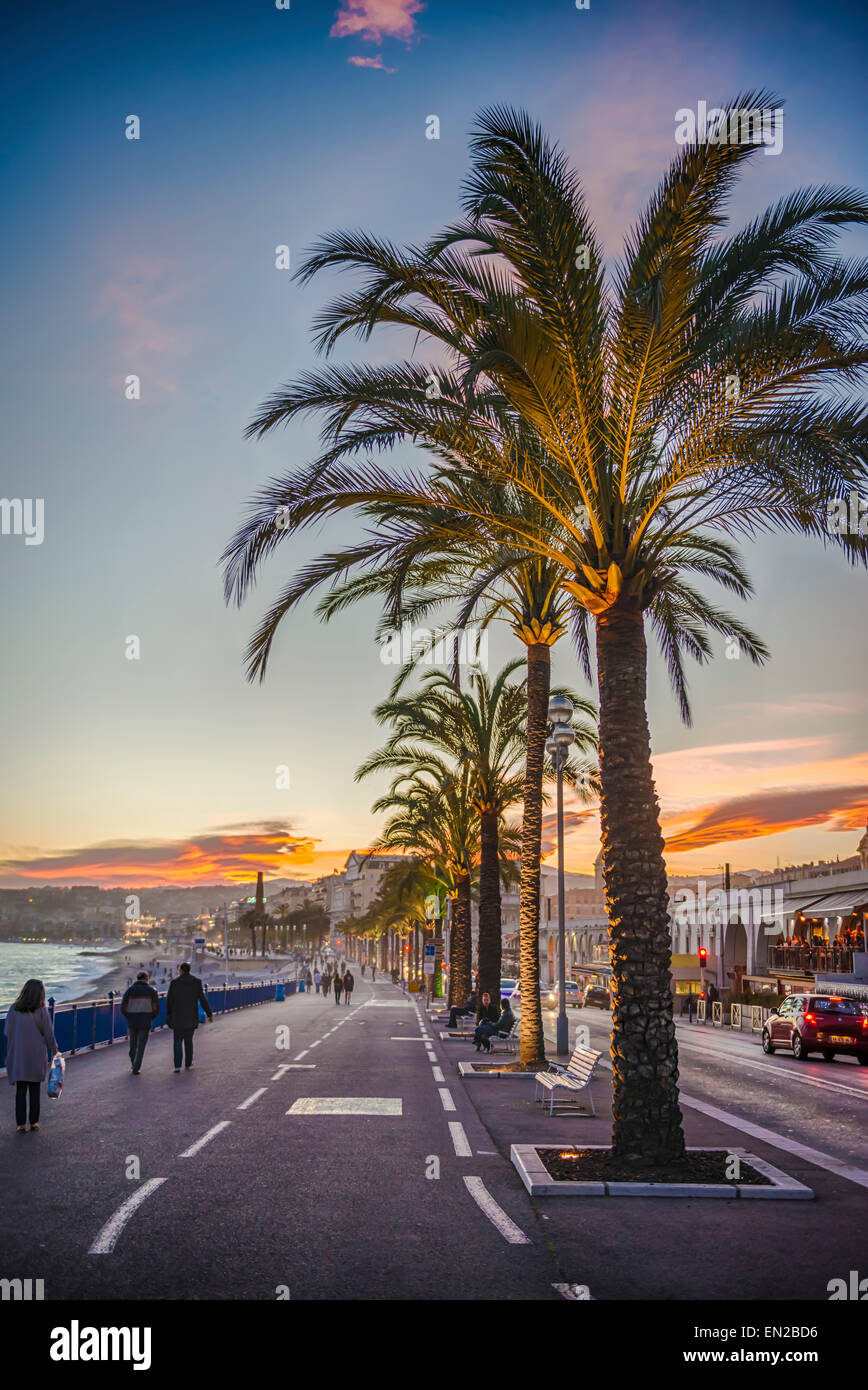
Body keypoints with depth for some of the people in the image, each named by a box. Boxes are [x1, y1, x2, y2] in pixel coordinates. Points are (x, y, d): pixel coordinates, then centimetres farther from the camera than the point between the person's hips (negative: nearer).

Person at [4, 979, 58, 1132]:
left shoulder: (14, 1010, -7)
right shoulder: (41, 1011, -13)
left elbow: (7, 1032, -1)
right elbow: (49, 1034, -7)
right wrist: (54, 1049, 9)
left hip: (18, 1057, 1)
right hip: (36, 1057, -1)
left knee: (20, 1091, 9)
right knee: (35, 1091, 12)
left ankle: (21, 1124, 8)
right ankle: (34, 1122, 16)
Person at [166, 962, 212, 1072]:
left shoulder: (174, 983, -7)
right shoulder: (197, 982, -4)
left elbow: (169, 1000, -1)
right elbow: (203, 999, -3)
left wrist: (168, 1015, 13)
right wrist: (209, 1014, 4)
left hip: (178, 1018, -2)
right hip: (192, 1018, 2)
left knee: (177, 1041, 4)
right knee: (188, 1040, 15)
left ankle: (177, 1065, -5)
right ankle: (188, 1064, 18)